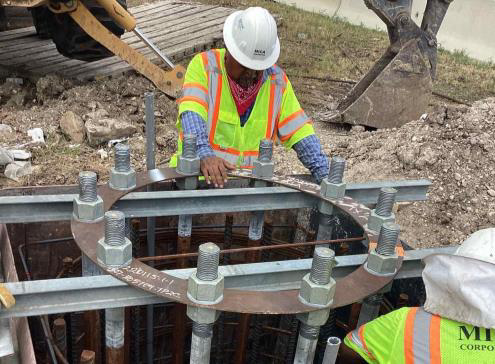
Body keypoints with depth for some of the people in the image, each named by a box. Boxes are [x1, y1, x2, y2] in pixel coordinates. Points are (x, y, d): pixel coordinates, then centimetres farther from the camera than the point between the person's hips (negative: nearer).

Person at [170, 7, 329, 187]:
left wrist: (325, 176, -10)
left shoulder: (277, 80, 1)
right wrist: (204, 155, -38)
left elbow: (300, 131, 0)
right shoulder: (204, 65, -8)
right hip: (200, 174, -3)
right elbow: (191, 115, -21)